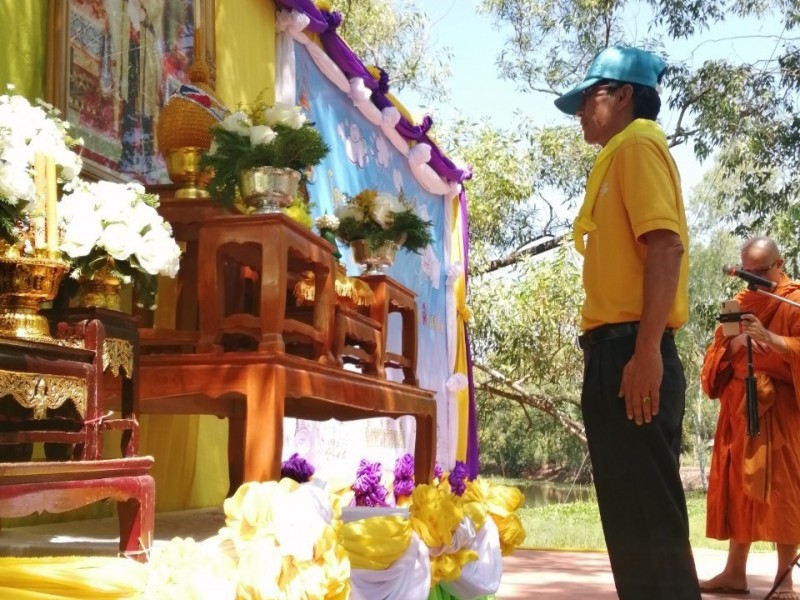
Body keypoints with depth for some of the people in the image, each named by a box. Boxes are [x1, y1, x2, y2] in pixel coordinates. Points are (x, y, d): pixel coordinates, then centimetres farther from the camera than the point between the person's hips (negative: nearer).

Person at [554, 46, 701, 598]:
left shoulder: (637, 144, -2)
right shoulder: (621, 155, 26)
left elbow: (666, 246, -17)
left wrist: (646, 350, -24)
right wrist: (636, 350, 22)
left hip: (630, 349, -10)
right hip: (620, 351, 10)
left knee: (648, 517, -9)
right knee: (634, 516, 13)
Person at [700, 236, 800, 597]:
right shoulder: (739, 304, 16)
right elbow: (717, 355, 12)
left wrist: (770, 338, -24)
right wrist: (733, 345, -9)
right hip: (740, 408, 5)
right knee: (737, 488, 5)